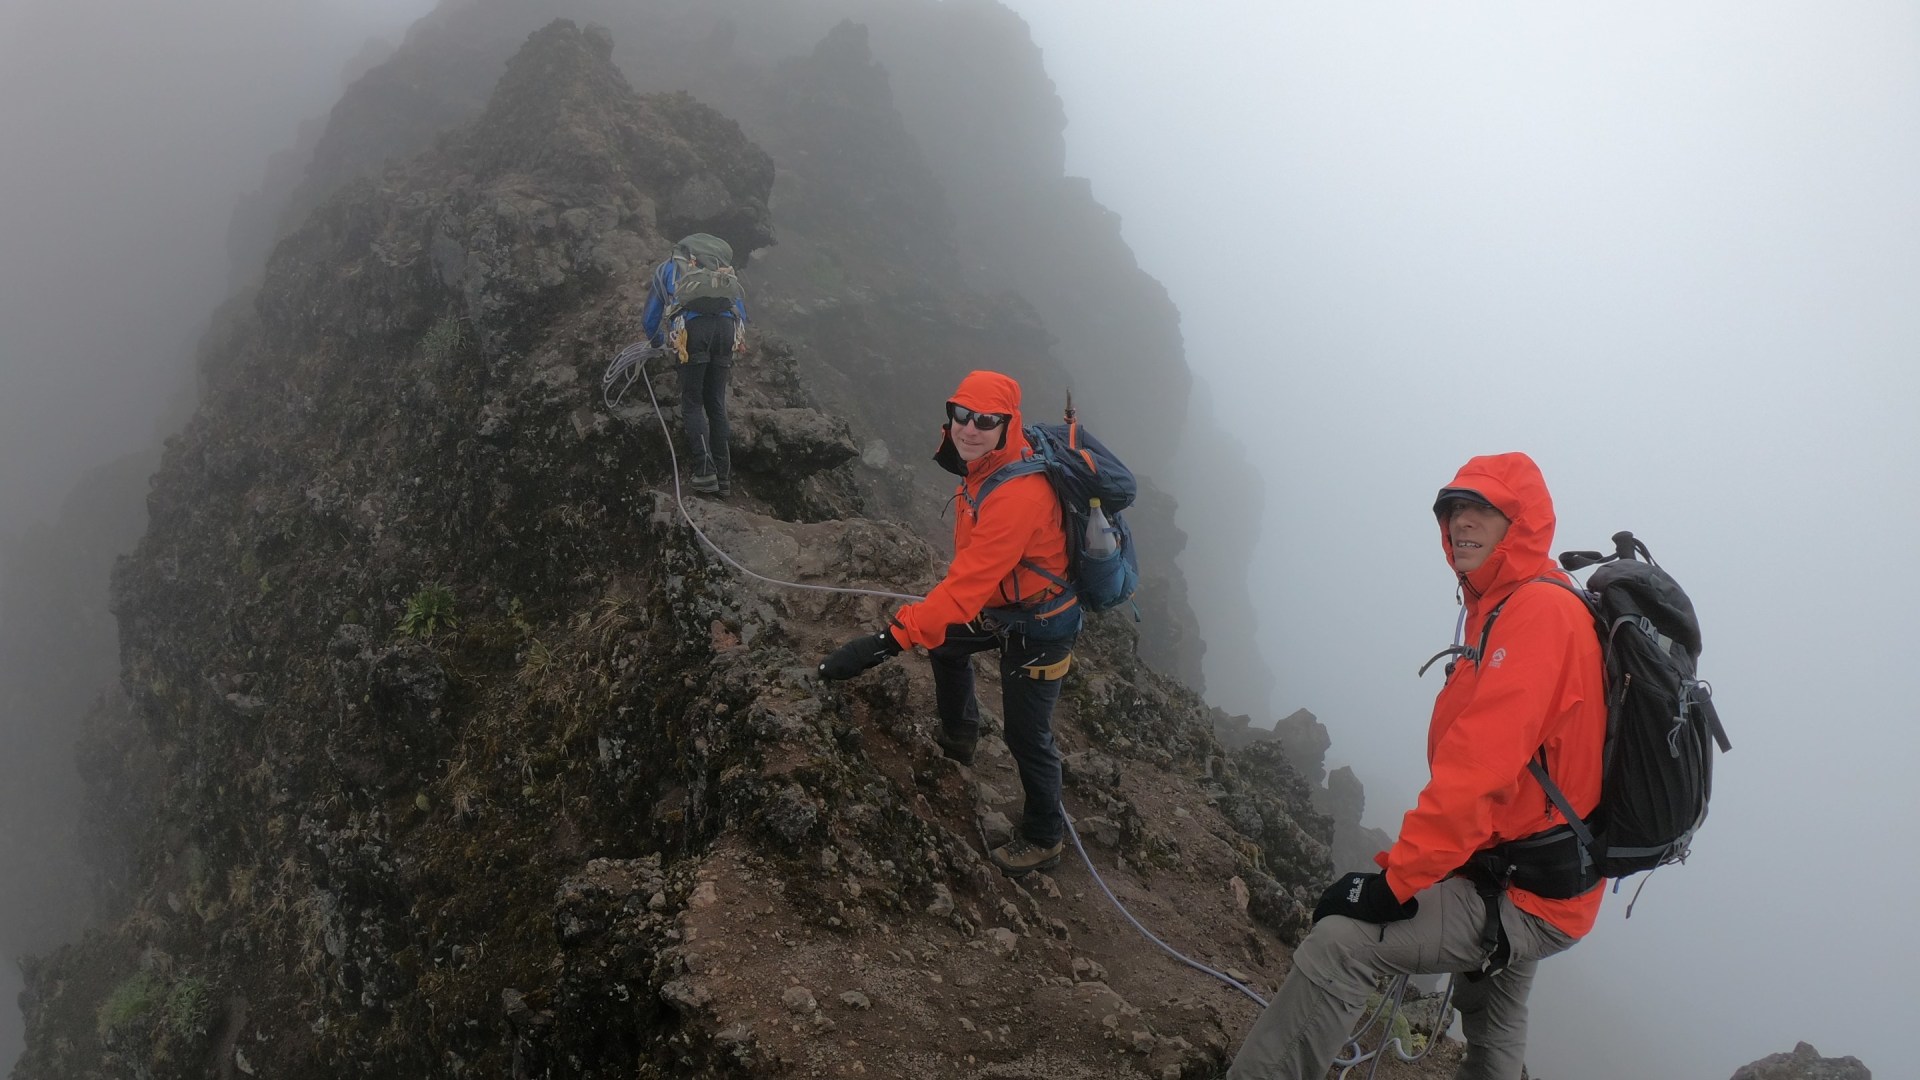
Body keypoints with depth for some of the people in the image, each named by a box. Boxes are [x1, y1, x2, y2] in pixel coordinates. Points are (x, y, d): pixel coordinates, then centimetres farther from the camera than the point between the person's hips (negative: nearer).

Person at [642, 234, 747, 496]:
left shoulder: (667, 269, 29)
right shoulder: (724, 273, 36)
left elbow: (650, 320, 31)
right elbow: (741, 310, 26)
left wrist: (657, 342, 51)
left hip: (694, 324, -3)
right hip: (727, 324, 3)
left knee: (692, 403, 4)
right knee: (716, 404, 11)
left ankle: (705, 471, -12)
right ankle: (724, 476, 6)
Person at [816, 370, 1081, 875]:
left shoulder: (1017, 495, -39)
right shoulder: (989, 461, -10)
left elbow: (966, 586, -42)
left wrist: (888, 640, -46)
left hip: (1037, 628, -10)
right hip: (1002, 604, 10)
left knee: (1027, 735, 2)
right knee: (947, 643, 31)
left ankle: (1044, 838, 25)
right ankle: (957, 740, 55)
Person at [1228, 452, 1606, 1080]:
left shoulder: (1541, 611, -20)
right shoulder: (1502, 612, 12)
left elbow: (1479, 768, -29)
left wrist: (1396, 880, -27)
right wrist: (1410, 867, 10)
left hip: (1524, 898, -11)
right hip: (1525, 882, 11)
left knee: (1338, 943, -23)